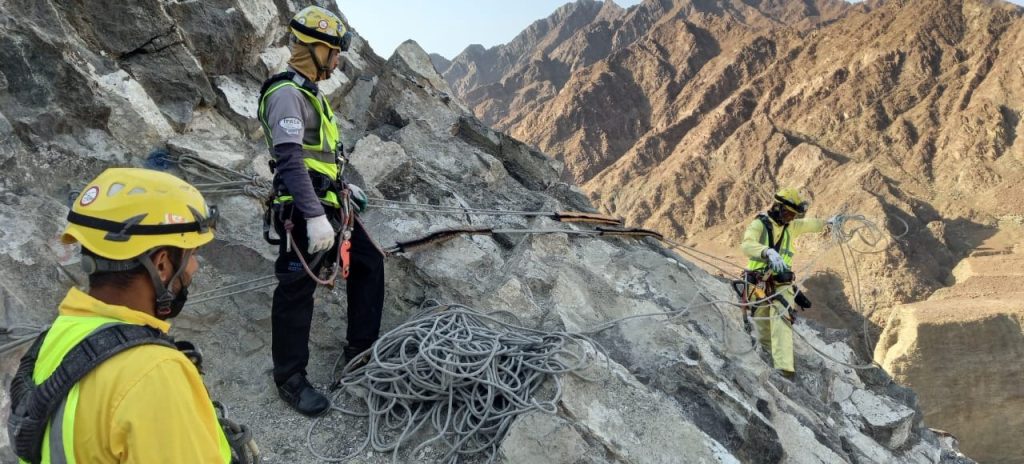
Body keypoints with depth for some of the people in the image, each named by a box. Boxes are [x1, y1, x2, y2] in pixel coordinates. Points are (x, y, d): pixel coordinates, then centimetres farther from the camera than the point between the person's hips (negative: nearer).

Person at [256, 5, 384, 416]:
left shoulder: (309, 92, 16)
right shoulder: (287, 94, -16)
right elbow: (291, 161, -26)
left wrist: (346, 187, 31)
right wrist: (315, 218, -30)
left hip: (329, 207, 11)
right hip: (303, 213, -10)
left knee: (369, 263, 16)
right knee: (296, 292, -2)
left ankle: (361, 350, 27)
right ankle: (289, 380, 11)